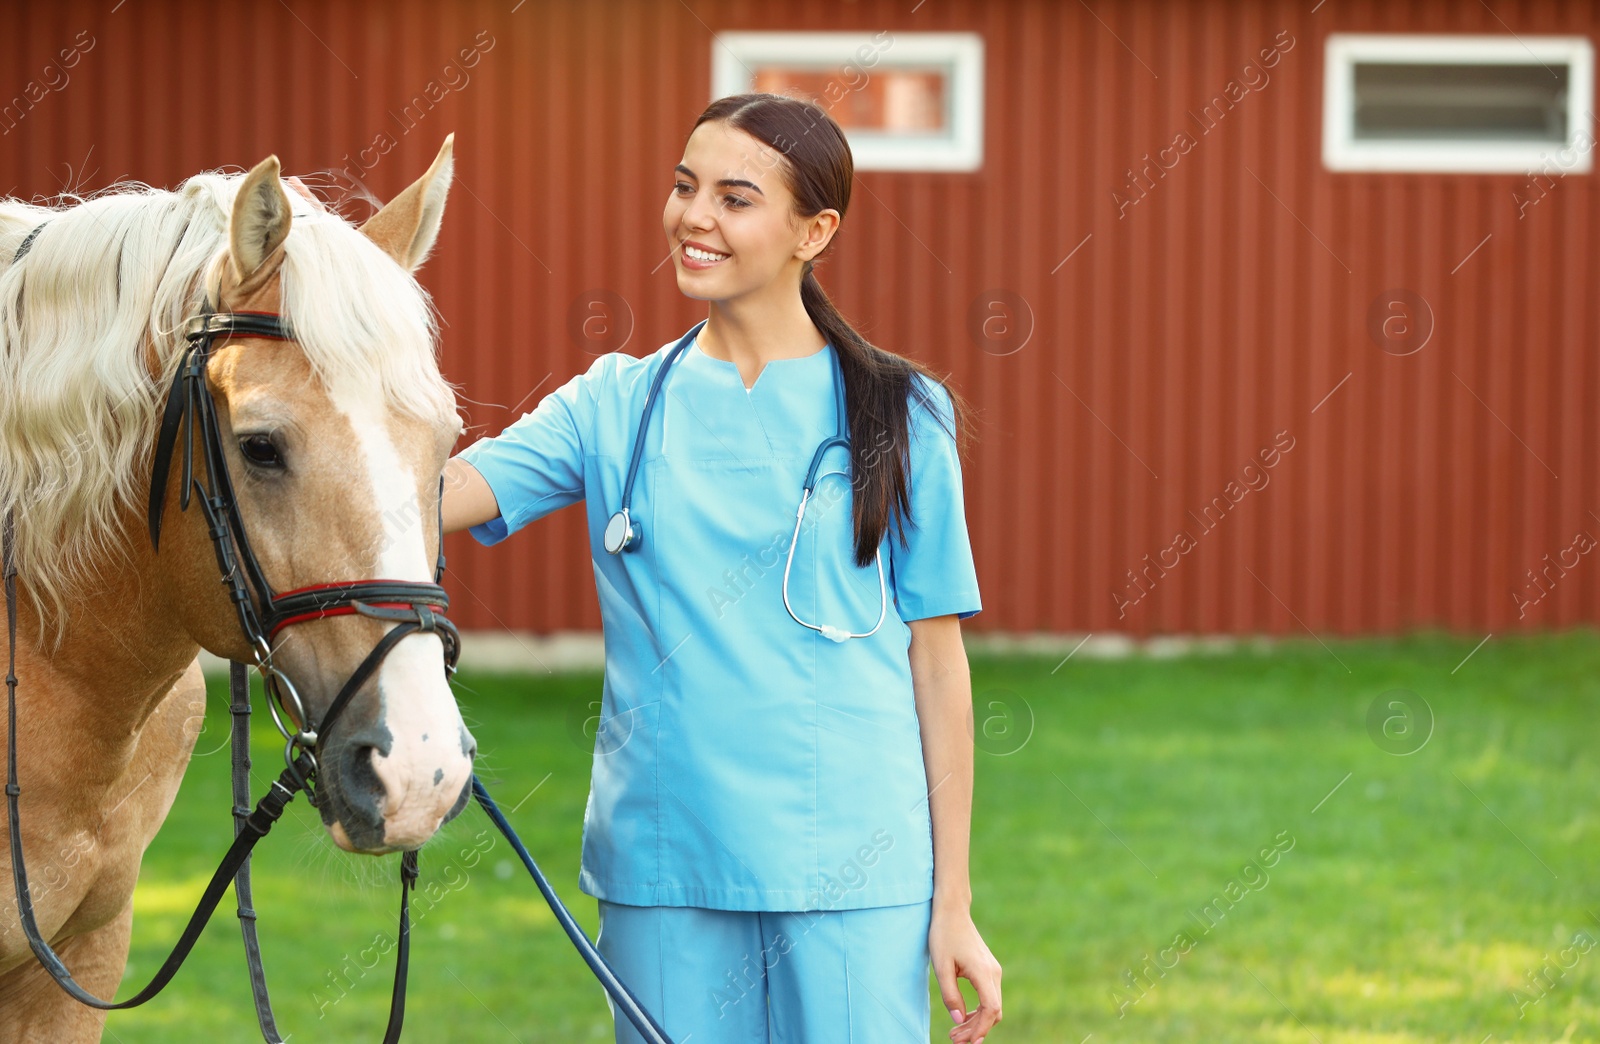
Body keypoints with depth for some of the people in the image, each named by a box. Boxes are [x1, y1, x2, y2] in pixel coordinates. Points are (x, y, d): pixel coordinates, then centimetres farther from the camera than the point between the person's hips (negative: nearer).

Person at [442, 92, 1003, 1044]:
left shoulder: (896, 417, 2)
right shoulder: (618, 408, 7)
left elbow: (936, 660, 2)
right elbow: (439, 494, -6)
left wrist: (953, 903, 0)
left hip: (852, 872, -2)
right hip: (662, 869, 2)